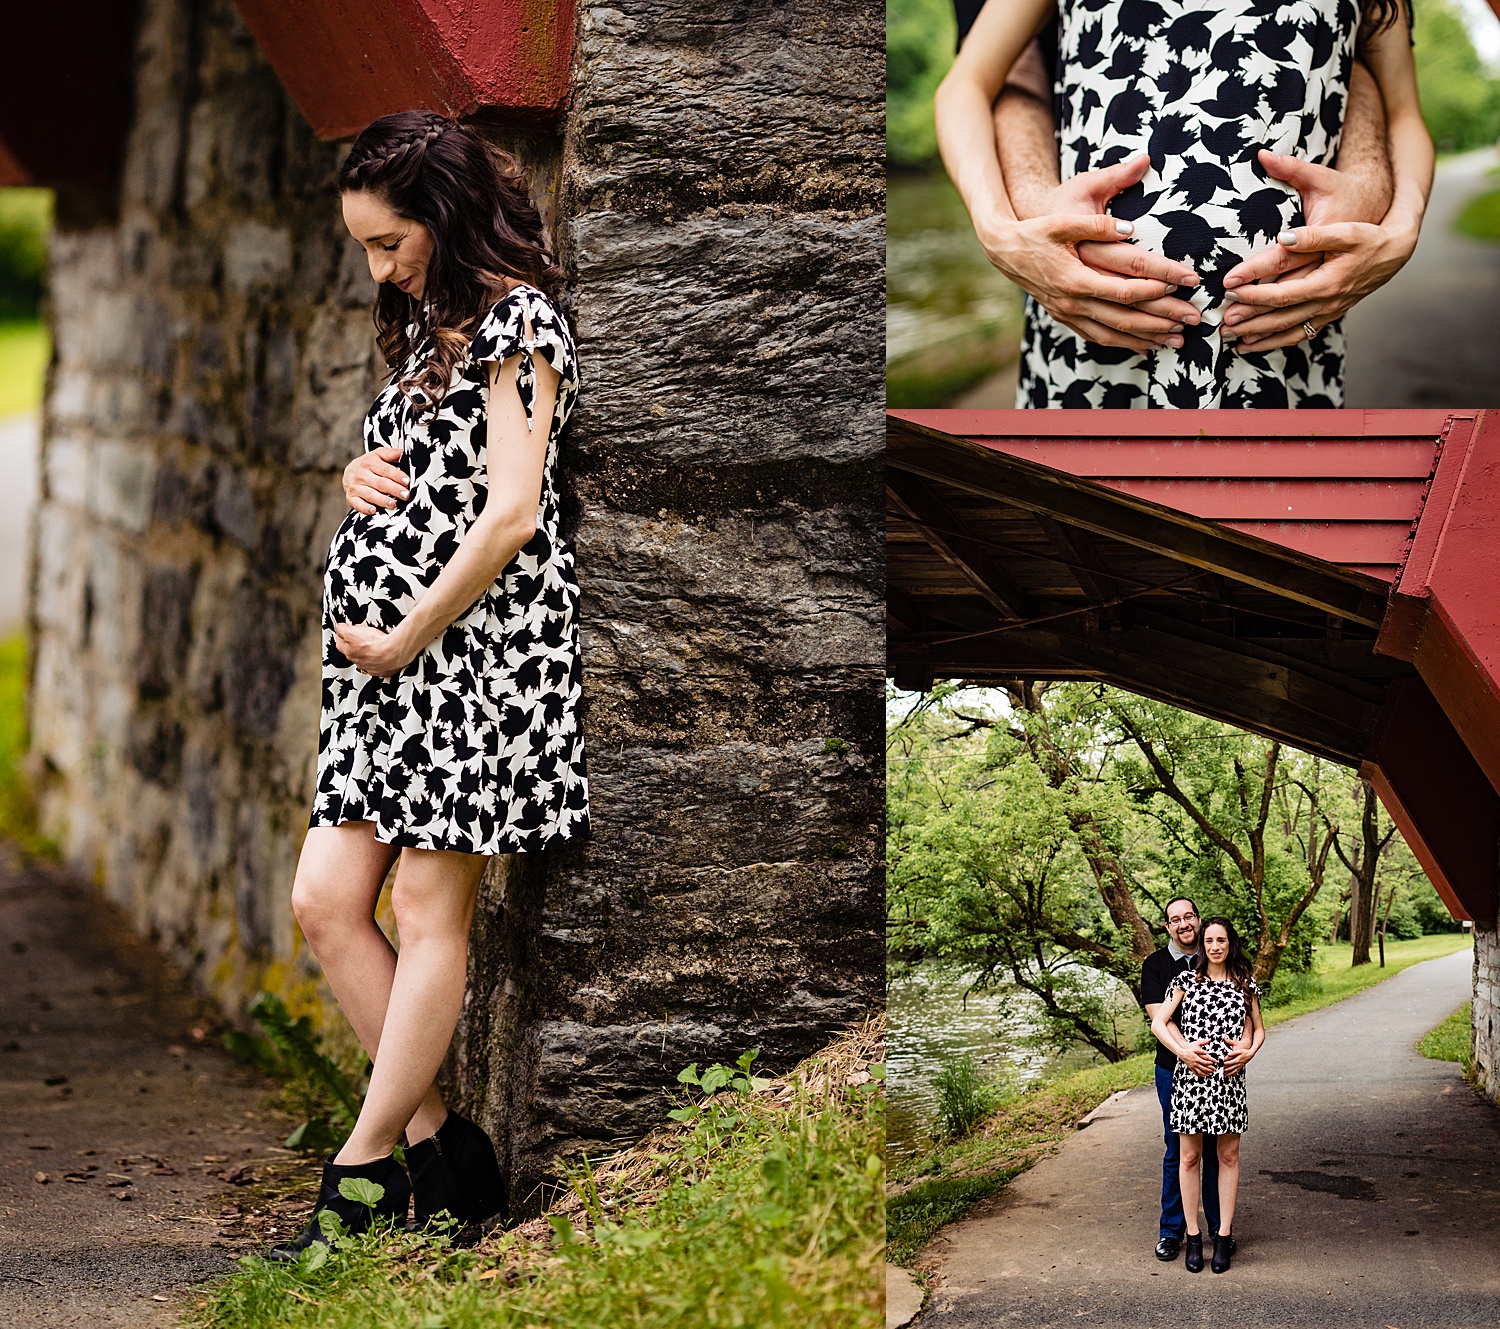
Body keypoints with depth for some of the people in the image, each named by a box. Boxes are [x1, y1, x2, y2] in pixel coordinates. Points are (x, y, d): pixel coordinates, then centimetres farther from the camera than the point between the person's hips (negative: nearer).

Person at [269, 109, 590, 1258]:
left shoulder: (515, 316, -8)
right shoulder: (428, 326, 20)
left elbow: (511, 515, -17)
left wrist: (407, 641, -12)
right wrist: (361, 474, 7)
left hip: (478, 638, -9)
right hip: (388, 655, 9)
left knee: (430, 909, -4)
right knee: (326, 901, 2)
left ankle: (362, 1175, -2)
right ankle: (443, 1151, 8)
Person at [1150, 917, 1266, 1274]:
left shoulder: (1246, 985, 9)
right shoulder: (1187, 980, 5)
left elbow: (1258, 1029, 17)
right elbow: (1158, 1022, 2)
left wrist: (1249, 1053, -4)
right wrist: (1184, 1051, -11)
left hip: (1230, 1077, 1)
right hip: (1191, 1075, -1)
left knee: (1228, 1156, 4)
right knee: (1189, 1156, 2)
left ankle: (1224, 1236, 11)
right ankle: (1193, 1237, 8)